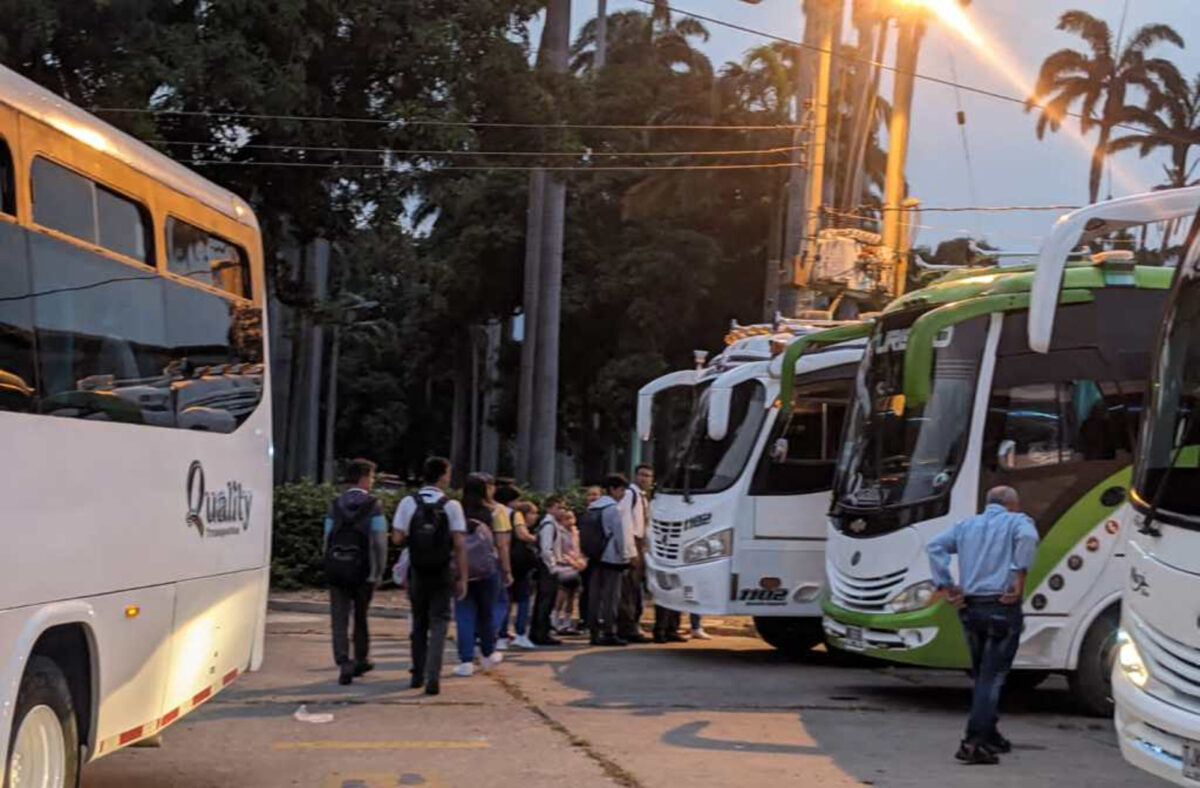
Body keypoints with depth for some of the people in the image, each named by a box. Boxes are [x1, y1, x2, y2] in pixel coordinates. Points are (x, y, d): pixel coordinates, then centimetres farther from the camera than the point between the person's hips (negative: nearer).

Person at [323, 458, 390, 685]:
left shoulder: (335, 505, 6)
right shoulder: (373, 505, -6)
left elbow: (327, 538, 8)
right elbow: (379, 542, -11)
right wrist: (377, 573, -5)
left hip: (336, 567, 2)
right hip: (362, 569, -2)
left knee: (339, 620, 0)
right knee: (361, 617, 16)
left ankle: (344, 664, -14)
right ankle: (360, 661, 29)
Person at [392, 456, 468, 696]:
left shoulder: (408, 503, -6)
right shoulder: (452, 506, -9)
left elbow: (397, 538, -9)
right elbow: (459, 544, -11)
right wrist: (462, 578, -6)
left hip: (417, 571, 2)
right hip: (443, 573, -2)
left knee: (419, 623, 17)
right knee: (439, 623, 2)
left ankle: (418, 674, 24)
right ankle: (432, 676, -12)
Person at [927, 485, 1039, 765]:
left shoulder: (966, 525, 18)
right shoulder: (1016, 522, 3)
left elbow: (936, 546, 5)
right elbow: (1027, 538, -21)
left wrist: (945, 586, 2)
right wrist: (1020, 577, -19)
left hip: (970, 608, 5)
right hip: (1002, 608, -5)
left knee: (982, 675, 19)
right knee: (993, 677, -5)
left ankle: (989, 736, 27)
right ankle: (974, 742, -14)